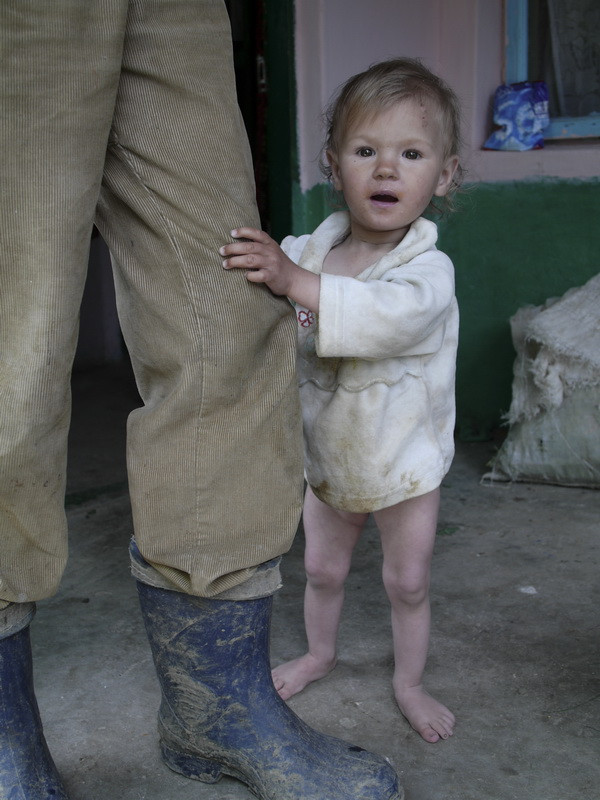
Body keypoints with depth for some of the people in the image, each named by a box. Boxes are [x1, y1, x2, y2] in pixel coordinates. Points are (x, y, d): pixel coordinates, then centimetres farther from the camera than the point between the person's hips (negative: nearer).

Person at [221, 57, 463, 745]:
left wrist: (294, 281, -53)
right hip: (327, 454, 4)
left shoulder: (428, 268, -23)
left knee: (407, 582, 10)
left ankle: (409, 681, 34)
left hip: (404, 460, -4)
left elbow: (392, 315, -45)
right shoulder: (310, 250, -7)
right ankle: (319, 653, 47)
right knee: (322, 568, 20)